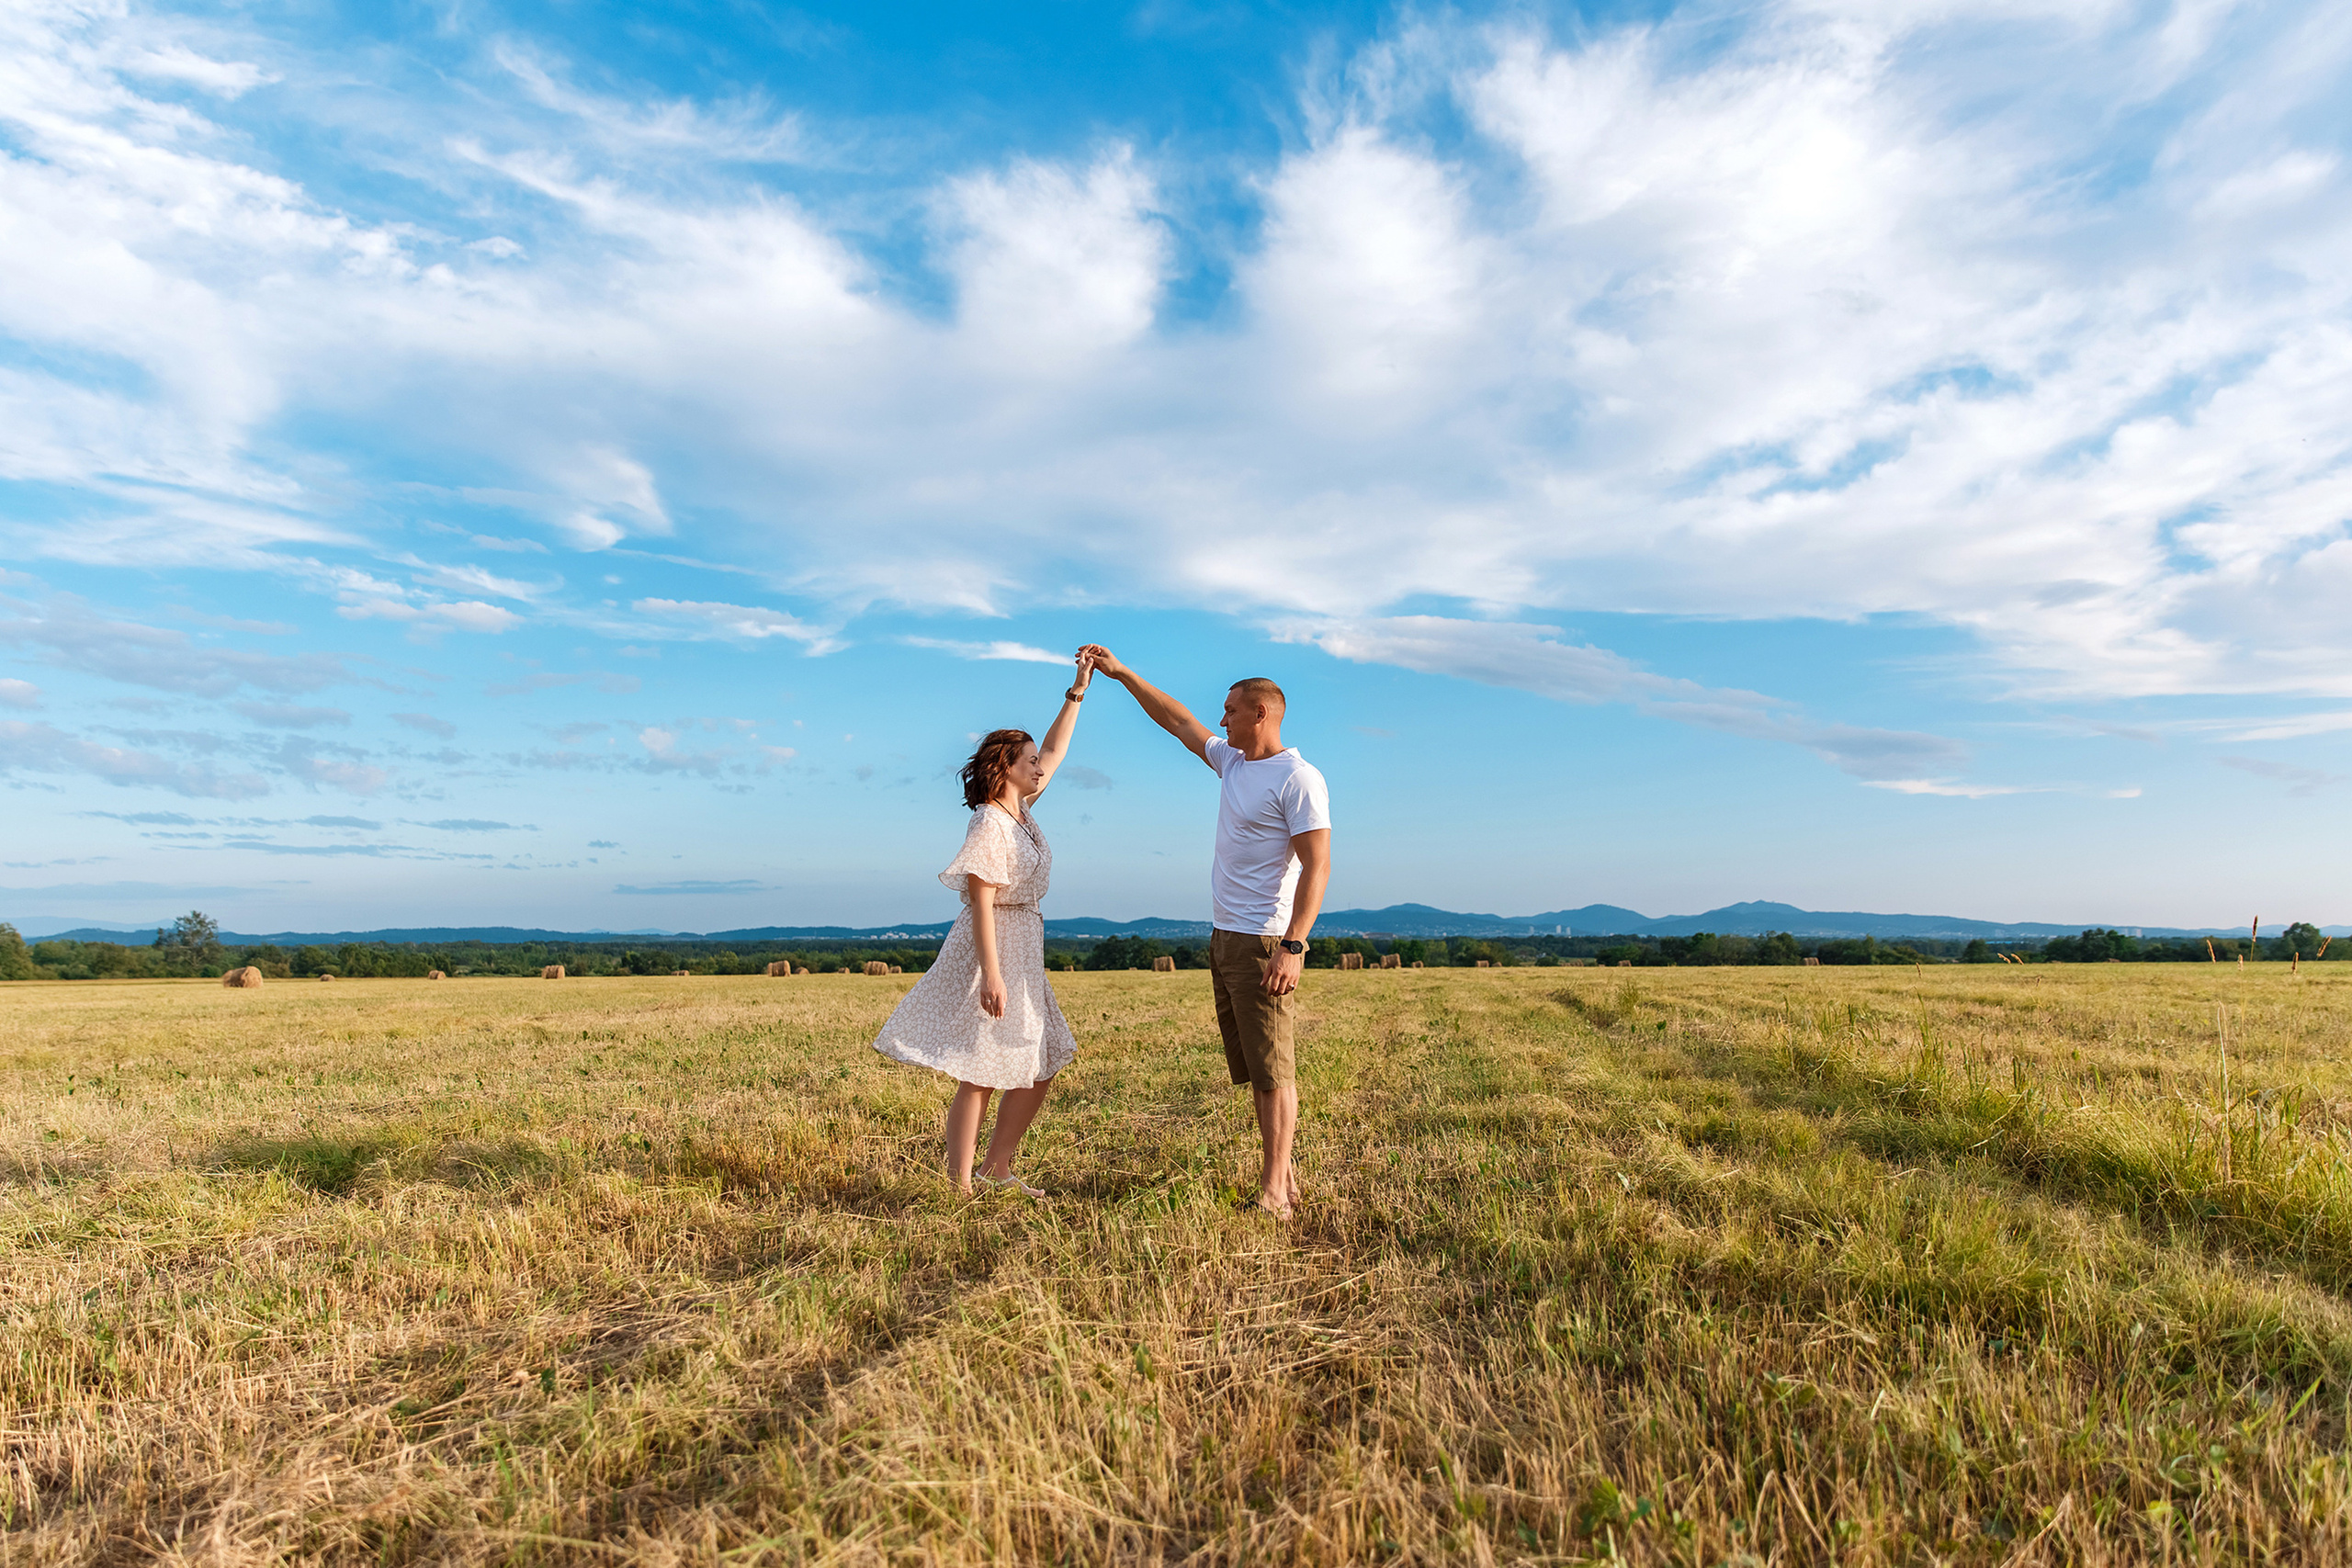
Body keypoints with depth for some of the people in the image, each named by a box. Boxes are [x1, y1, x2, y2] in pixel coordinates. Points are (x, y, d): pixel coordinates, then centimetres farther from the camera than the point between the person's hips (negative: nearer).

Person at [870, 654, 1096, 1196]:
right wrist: (991, 973, -25)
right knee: (979, 1076, -3)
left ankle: (995, 1170, 24)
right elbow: (981, 903, -20)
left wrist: (1077, 692, 20)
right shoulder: (989, 824, -15)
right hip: (991, 950, -10)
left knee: (1040, 1068, 13)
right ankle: (960, 1186, 7)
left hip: (1023, 950, 10)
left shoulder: (1020, 810, 10)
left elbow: (1054, 751, 21)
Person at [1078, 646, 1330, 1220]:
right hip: (1223, 937, 9)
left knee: (1272, 1069, -5)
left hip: (1262, 943, -9)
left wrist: (1294, 946, -26)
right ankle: (1283, 1175, 19)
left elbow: (1317, 866, -18)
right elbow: (1177, 721, 25)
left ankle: (1273, 1194, 0)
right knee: (1253, 1070, 11)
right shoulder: (1233, 761, 14)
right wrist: (1120, 673, 26)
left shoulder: (1299, 780, -12)